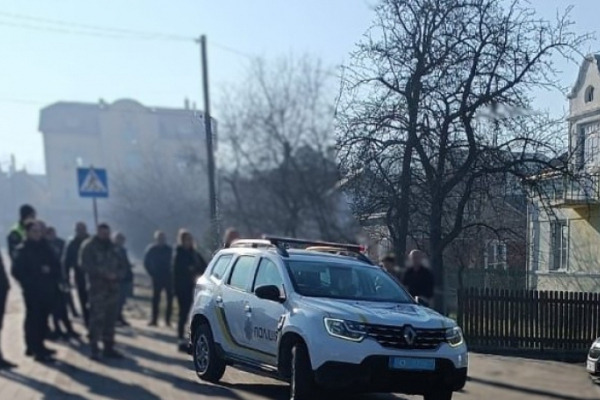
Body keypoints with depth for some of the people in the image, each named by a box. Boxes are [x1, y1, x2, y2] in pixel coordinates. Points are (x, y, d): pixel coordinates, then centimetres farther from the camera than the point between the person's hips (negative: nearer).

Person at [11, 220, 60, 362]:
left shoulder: (45, 247, 12)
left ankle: (38, 347, 21)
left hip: (47, 290, 5)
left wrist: (50, 270, -10)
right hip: (32, 291, -5)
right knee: (33, 319, -5)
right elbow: (17, 271, -10)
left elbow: (56, 265, 11)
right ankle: (36, 350, -4)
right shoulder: (22, 249, -4)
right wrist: (29, 284, -12)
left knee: (42, 319, 9)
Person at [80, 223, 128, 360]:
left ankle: (108, 347, 18)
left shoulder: (114, 248, 14)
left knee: (111, 319, 9)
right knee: (97, 319, -10)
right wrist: (103, 273, -19)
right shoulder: (89, 246, -1)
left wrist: (115, 275, -10)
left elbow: (123, 267, 11)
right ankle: (94, 349, -4)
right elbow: (86, 265, -12)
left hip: (113, 288, 5)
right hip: (97, 287, -5)